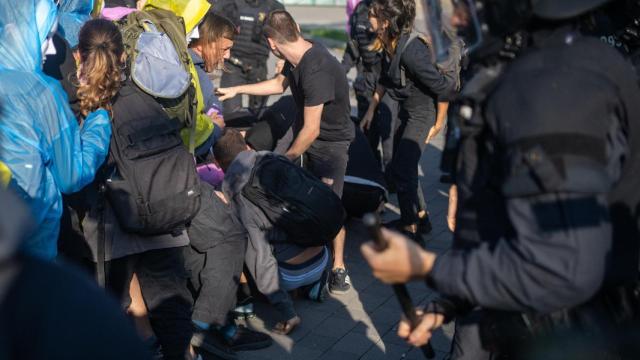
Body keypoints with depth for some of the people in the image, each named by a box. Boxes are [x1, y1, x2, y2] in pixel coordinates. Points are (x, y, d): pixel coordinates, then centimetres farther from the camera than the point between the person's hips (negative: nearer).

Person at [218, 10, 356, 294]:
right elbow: (280, 84, 20)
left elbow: (311, 130, -27)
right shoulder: (297, 58, -4)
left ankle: (338, 268, 8)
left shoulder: (316, 71, -33)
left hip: (331, 142, -8)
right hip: (308, 134, 8)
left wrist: (286, 159, -12)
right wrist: (237, 90, 20)